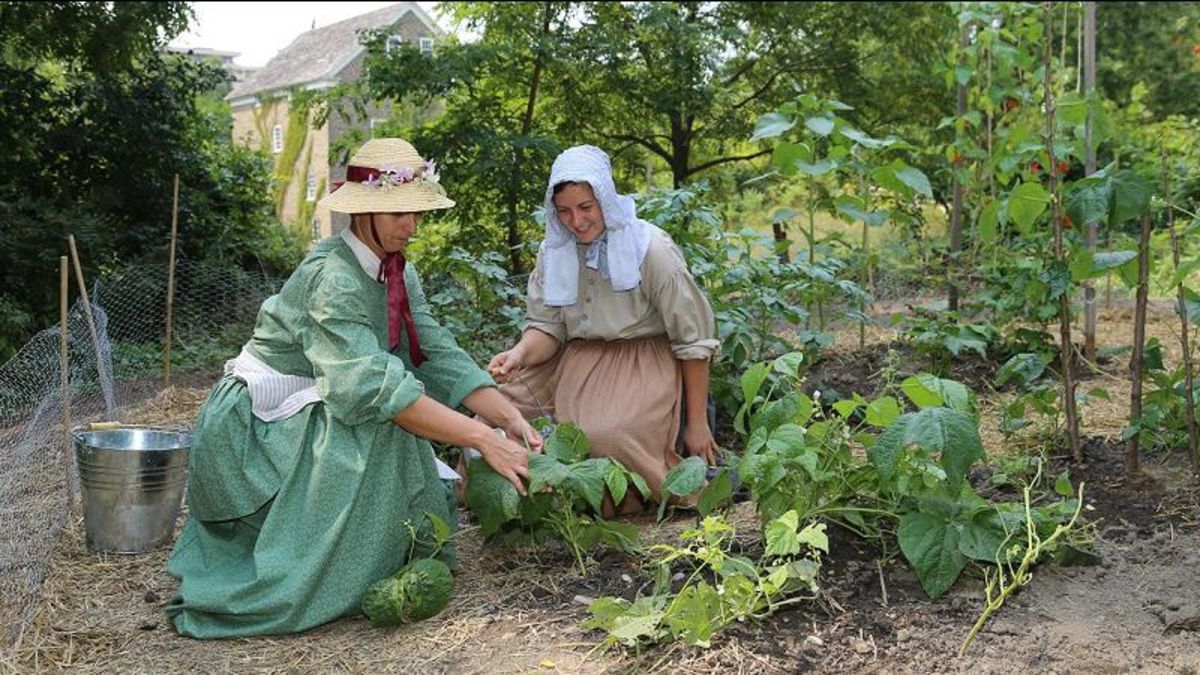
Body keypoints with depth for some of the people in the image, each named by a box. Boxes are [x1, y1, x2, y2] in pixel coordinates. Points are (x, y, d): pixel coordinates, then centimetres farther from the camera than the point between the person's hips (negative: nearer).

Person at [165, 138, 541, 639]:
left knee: (429, 498, -2)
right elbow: (376, 387, -37)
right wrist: (483, 439, -40)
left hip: (313, 423, 8)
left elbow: (440, 357, -8)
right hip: (255, 428, -8)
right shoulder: (331, 278, -27)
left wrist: (510, 418, -22)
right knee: (377, 417, -29)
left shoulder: (398, 274, -1)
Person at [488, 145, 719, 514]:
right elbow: (547, 326, 4)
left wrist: (697, 424, -6)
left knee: (605, 436, -33)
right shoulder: (554, 250, 1)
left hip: (643, 365, -5)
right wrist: (519, 354, -22)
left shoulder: (650, 249, -14)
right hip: (576, 360, 5)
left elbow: (693, 341, -9)